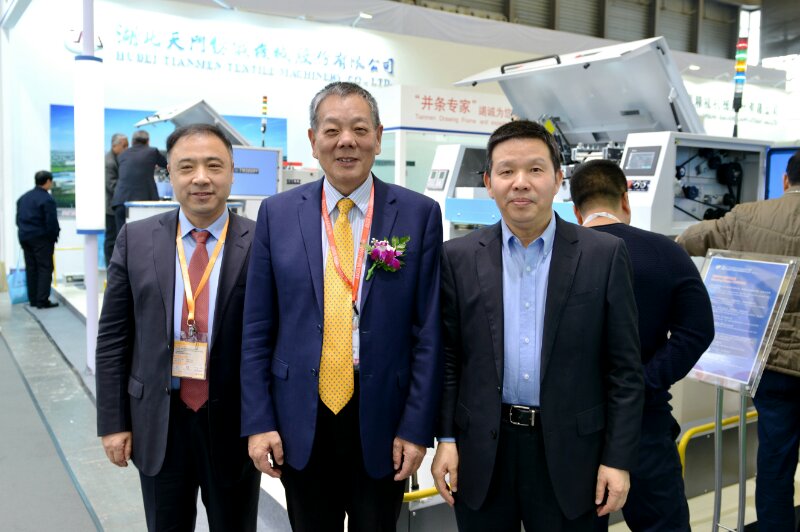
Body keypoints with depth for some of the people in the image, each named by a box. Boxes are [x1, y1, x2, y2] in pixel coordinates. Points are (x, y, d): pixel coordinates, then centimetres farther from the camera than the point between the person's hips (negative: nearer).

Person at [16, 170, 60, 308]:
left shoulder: (23, 197, 12)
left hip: (24, 237, 8)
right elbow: (51, 221, -16)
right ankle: (42, 300, -7)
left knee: (31, 268, 13)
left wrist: (24, 231, 16)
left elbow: (18, 218, 15)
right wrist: (54, 236, -4)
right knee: (45, 268, -3)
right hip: (41, 238, -8)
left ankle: (33, 299, 16)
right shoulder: (47, 199, -14)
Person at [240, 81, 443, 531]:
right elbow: (258, 329, 2)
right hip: (300, 422, 1)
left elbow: (429, 331, -4)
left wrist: (417, 427, -6)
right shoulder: (278, 213, 0)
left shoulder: (419, 214, -4)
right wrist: (258, 422, -1)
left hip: (382, 422, -1)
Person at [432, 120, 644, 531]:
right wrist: (446, 438, -1)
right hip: (481, 452, 1)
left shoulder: (604, 255, -3)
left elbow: (624, 368, -2)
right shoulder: (459, 257, 0)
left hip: (568, 451, -1)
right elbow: (448, 356, 4)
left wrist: (618, 459, -4)